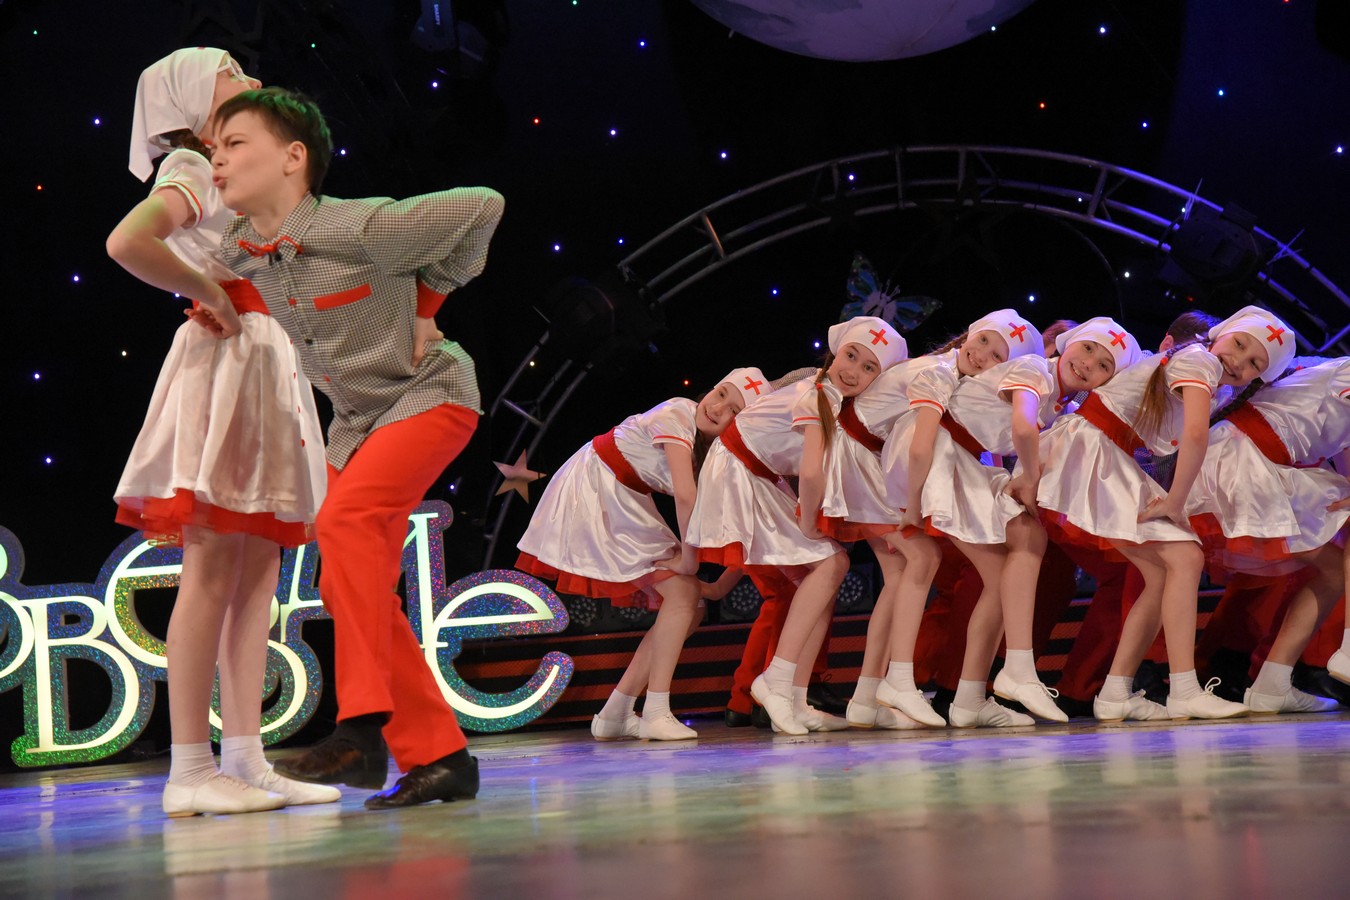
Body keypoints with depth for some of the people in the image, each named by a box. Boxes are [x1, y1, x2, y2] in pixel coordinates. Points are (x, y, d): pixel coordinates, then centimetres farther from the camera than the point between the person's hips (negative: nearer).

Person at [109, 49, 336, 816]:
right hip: (223, 360, -9)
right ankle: (190, 769, -10)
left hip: (271, 365, 9)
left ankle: (244, 760, 4)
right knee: (213, 569, -11)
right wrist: (206, 293, -11)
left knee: (259, 571, 4)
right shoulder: (190, 170, -3)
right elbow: (127, 242, -22)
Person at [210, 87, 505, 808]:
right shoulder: (237, 256, -7)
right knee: (347, 584, -1)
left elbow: (482, 206, -16)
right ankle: (435, 752, 5)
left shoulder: (364, 228, -25)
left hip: (428, 393, -7)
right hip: (354, 417, 7)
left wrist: (428, 301, -9)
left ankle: (363, 726, -28)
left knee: (346, 518, -28)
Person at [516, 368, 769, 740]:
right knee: (682, 592, -17)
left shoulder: (712, 448, 4)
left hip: (624, 506, 9)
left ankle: (615, 714, 10)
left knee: (688, 608, 5)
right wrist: (689, 557, -25)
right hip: (593, 494, -9)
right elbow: (685, 494, -34)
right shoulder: (678, 414, -23)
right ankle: (656, 714, -16)